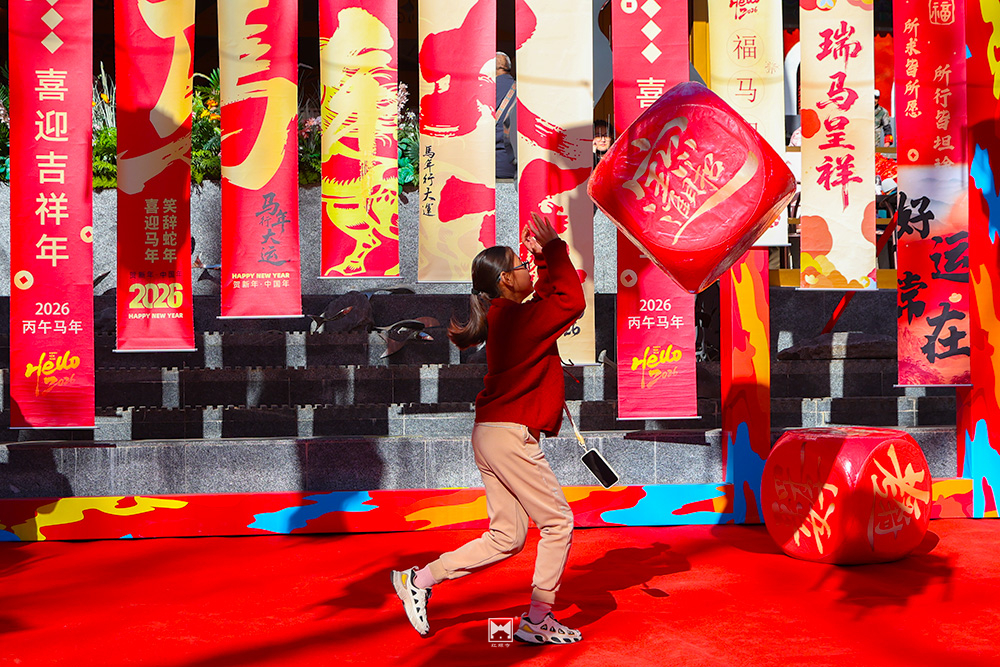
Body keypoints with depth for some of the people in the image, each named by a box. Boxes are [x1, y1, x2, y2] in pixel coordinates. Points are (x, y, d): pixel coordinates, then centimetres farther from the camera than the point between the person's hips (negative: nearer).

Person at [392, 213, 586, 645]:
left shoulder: (503, 315, 14)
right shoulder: (516, 319, -14)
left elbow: (550, 294, 27)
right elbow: (572, 301, -15)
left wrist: (544, 254, 16)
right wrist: (553, 249, -8)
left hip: (491, 432, 10)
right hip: (510, 434, -10)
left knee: (506, 537, 12)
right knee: (558, 522, 1)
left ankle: (420, 579, 15)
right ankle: (537, 620, 8)